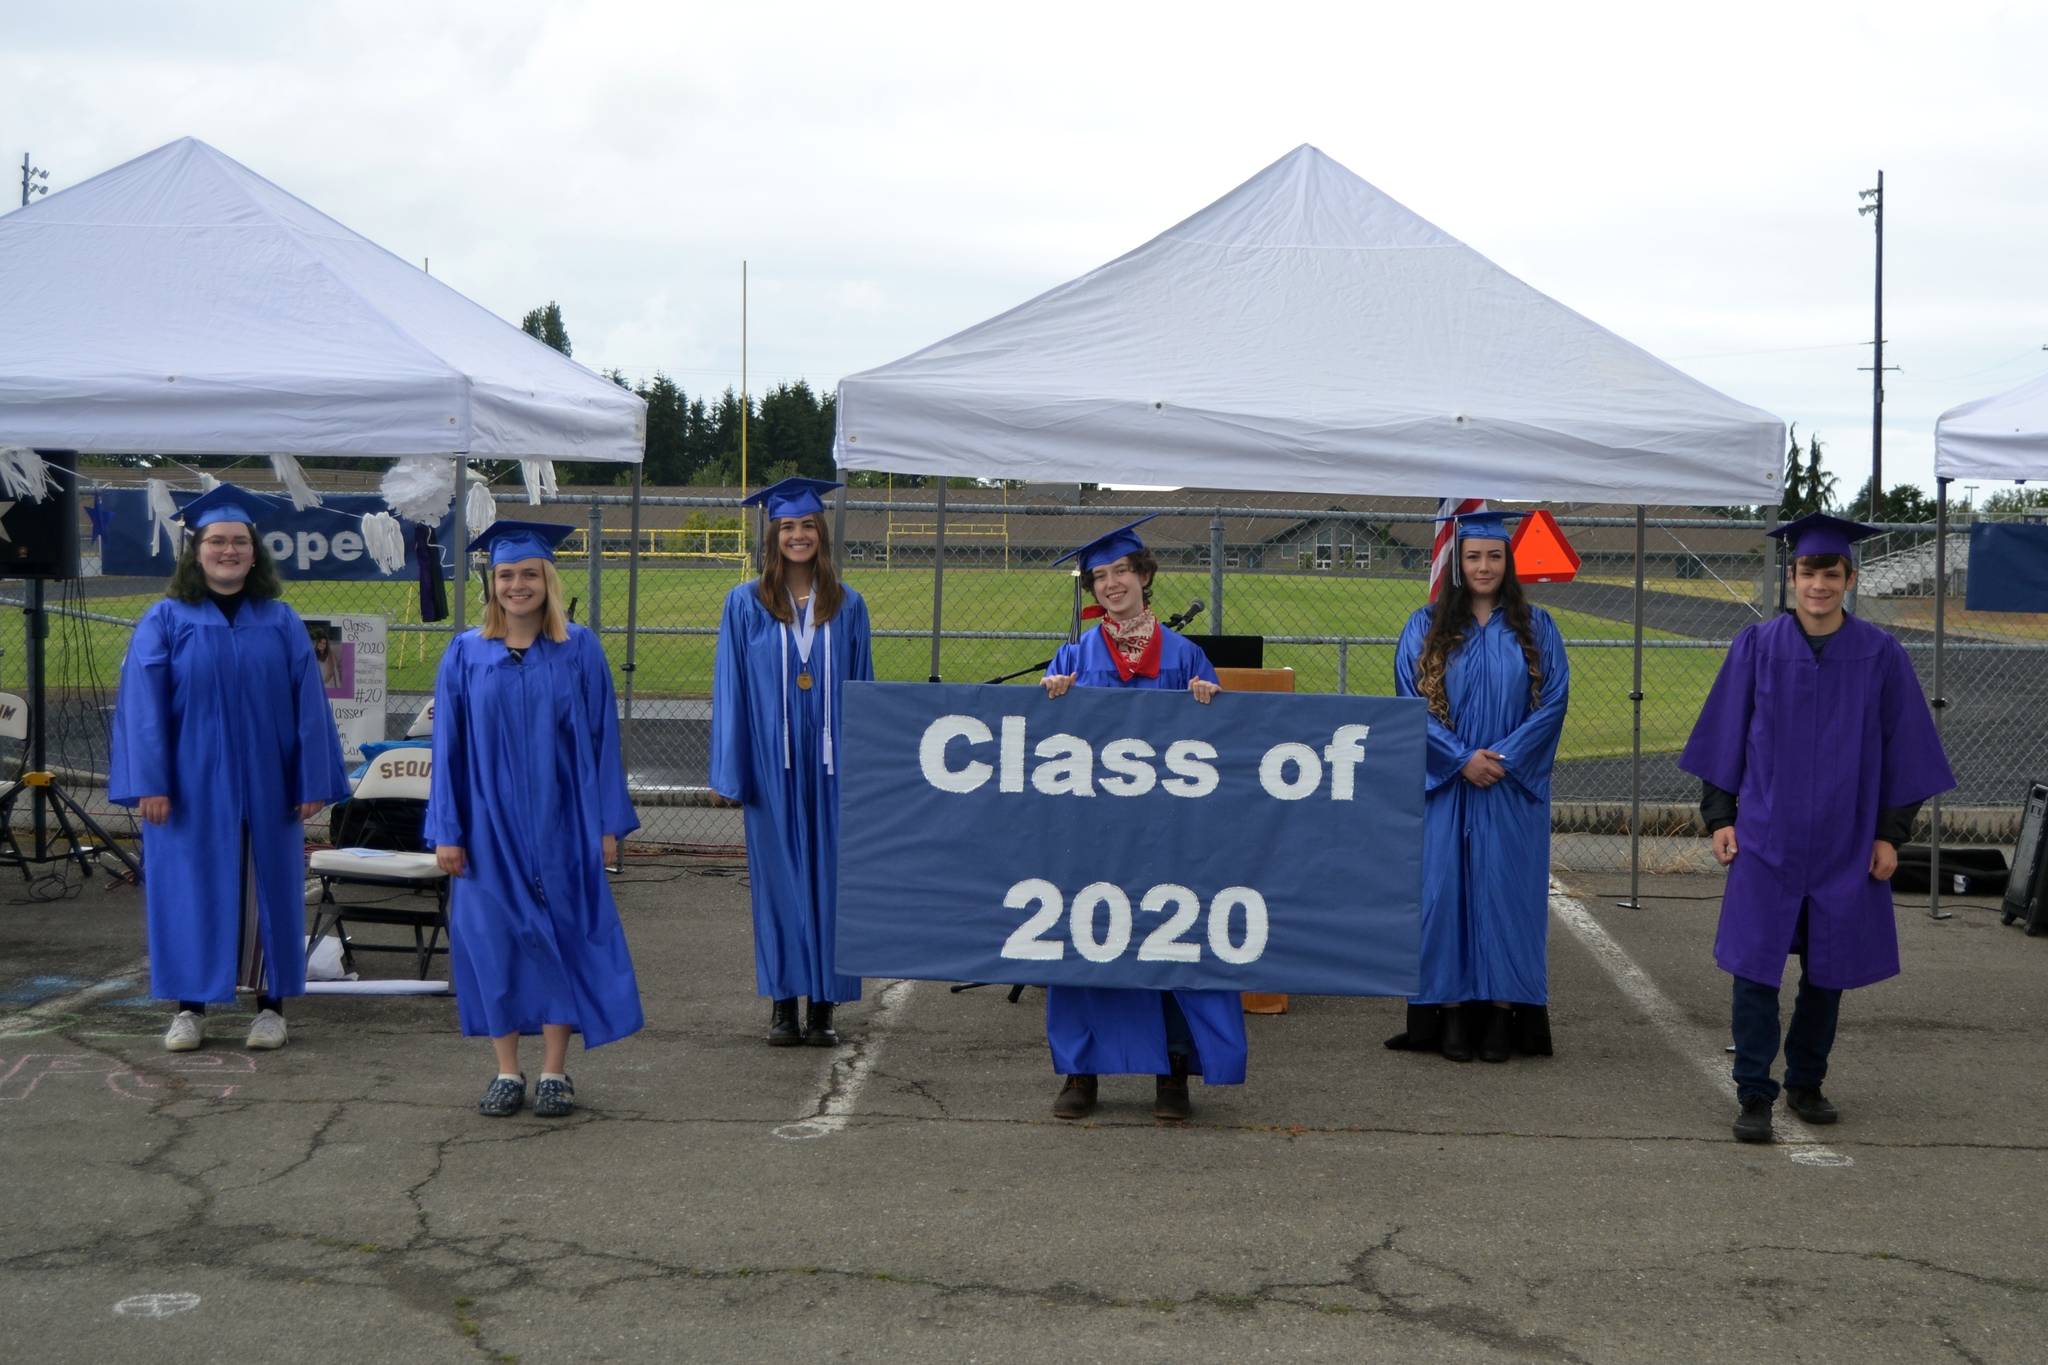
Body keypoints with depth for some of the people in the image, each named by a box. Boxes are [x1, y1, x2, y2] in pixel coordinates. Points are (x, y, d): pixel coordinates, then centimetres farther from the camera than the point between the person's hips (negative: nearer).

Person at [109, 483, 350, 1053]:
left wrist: (312, 782, -4)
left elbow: (308, 704, 2)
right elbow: (142, 704, -5)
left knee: (272, 889, 5)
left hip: (265, 787, 1)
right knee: (192, 889, 4)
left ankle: (273, 1004, 15)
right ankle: (190, 1006, 14)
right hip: (191, 786, -1)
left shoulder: (281, 622, 4)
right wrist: (149, 783, -12)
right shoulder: (165, 621, 0)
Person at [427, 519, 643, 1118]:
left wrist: (608, 822, -3)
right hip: (489, 825, 1)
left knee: (561, 937, 2)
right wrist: (446, 831, -2)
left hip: (560, 823, -1)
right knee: (493, 942, 4)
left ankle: (554, 1073, 12)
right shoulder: (465, 654, 2)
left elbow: (601, 739, 1)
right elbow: (447, 747, 3)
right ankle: (507, 1072, 15)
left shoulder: (579, 651, 0)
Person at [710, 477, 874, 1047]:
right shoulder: (746, 605, 2)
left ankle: (822, 1004, 11)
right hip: (773, 764, -1)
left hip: (830, 764, 1)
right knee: (778, 878, 4)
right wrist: (732, 770, -4)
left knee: (829, 879, 3)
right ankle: (783, 1004, 12)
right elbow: (730, 689, 2)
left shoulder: (847, 606, 6)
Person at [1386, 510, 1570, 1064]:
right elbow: (1411, 701, -2)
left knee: (1506, 890, 0)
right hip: (1445, 786, 0)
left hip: (1513, 789, 0)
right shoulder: (1427, 627, 5)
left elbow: (1553, 701, -1)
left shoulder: (1535, 628, 6)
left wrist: (1504, 757, -12)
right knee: (1446, 889, -1)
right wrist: (1461, 759, -13)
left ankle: (1502, 1013, 5)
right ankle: (1451, 1013, 5)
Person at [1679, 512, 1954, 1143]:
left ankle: (1806, 1084, 25)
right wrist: (1719, 816, 0)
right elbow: (1726, 736, 4)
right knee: (1756, 964, -5)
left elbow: (1902, 747, 3)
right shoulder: (1757, 647, -1)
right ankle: (1754, 1095, 3)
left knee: (1827, 970, 10)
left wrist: (1891, 832, 0)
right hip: (1766, 836, -1)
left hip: (1846, 842, 1)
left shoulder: (1880, 656, -2)